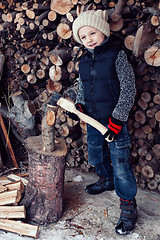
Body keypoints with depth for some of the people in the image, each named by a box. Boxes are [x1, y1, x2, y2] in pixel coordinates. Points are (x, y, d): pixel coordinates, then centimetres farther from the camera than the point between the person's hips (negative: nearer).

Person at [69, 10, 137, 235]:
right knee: (95, 156, 21)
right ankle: (107, 180, 51)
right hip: (93, 118, 7)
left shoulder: (116, 54, -10)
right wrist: (79, 104, -2)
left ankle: (128, 206, 14)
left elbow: (128, 88, -11)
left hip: (115, 119, -6)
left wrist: (117, 118, -16)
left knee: (120, 163, -4)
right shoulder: (84, 60, 7)